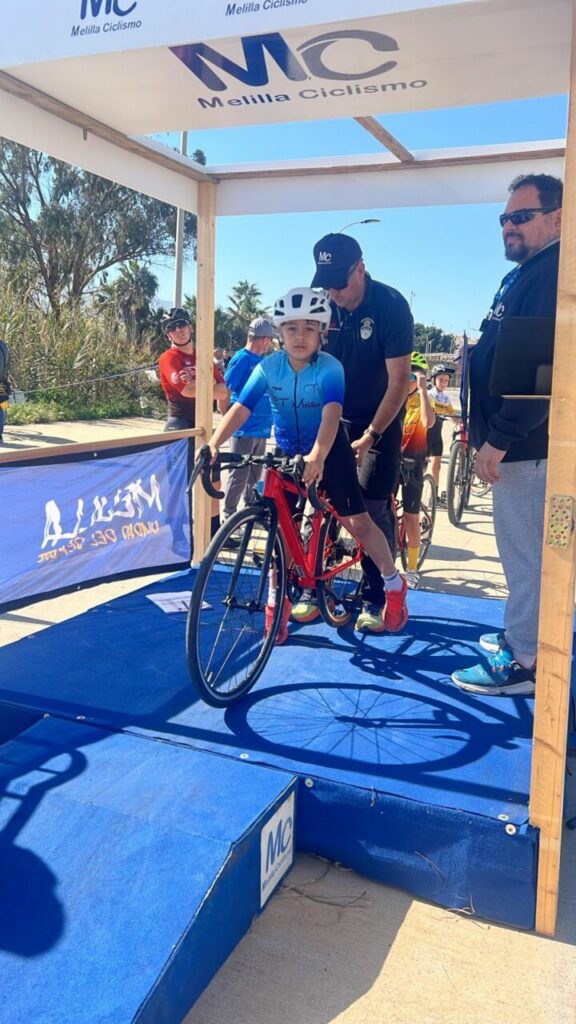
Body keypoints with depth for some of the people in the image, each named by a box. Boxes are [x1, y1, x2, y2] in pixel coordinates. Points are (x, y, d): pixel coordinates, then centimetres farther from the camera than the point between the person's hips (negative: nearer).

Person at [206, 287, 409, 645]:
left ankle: (394, 585, 18)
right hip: (287, 454, 3)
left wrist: (318, 455, -53)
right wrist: (213, 444, -37)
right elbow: (241, 408, -22)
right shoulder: (268, 367, -13)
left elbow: (332, 413, -36)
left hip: (329, 452, -3)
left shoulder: (330, 367, -21)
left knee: (358, 522, -5)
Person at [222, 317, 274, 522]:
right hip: (244, 428, -8)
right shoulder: (241, 358, -9)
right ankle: (228, 516, 6)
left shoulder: (263, 361, 14)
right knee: (239, 474, -3)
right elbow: (224, 390, -11)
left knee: (254, 475, 15)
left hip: (261, 427, 8)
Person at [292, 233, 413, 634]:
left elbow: (399, 380, -19)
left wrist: (370, 436, -22)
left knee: (374, 507, -5)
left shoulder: (391, 306, -19)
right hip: (332, 417, 3)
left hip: (379, 420, -3)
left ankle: (374, 598, 7)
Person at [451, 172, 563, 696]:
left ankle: (523, 663, 7)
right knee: (526, 549, 18)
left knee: (525, 551, -4)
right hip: (517, 440, 11)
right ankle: (521, 637, 32)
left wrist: (498, 438, -23)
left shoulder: (553, 273, -15)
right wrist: (488, 431, 21)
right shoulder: (526, 274, 19)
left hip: (527, 442, -11)